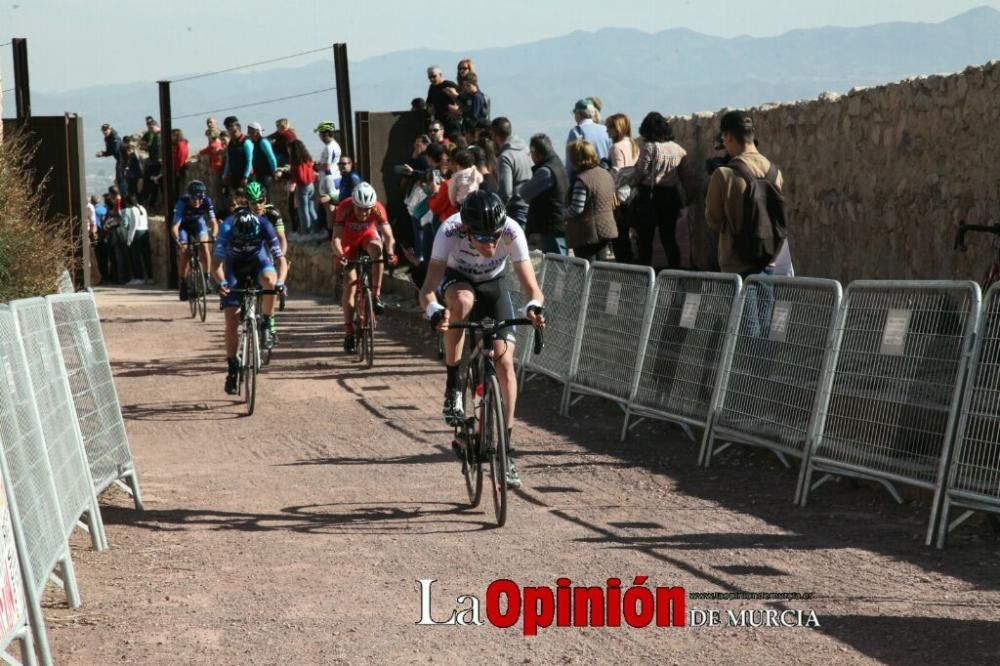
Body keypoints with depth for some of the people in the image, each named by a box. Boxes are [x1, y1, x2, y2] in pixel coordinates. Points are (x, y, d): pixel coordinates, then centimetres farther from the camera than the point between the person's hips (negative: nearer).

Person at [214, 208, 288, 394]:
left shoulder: (264, 226, -31)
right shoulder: (227, 228, -32)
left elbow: (280, 259, -31)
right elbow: (218, 263, -34)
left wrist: (280, 281, -49)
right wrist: (222, 282, -54)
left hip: (258, 261, 0)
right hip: (234, 266, 0)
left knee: (270, 280, -36)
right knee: (232, 321, -9)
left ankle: (268, 325, -15)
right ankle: (232, 368, 3)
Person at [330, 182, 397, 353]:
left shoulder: (378, 209, -30)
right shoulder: (344, 208, -33)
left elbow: (389, 236, -34)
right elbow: (336, 238, -39)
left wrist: (390, 251, -55)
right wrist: (339, 253, -58)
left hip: (368, 236, 1)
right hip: (349, 242, -1)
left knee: (377, 248, -36)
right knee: (349, 285, -10)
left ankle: (376, 295, -26)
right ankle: (349, 334, -5)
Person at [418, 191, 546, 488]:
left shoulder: (512, 232, -34)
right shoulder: (450, 231, -37)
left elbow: (531, 287, -36)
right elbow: (428, 289, -42)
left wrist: (534, 307, -58)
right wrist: (434, 310, -64)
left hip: (493, 285, 1)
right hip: (457, 279, -1)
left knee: (505, 361, -14)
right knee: (462, 301, -39)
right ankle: (452, 388, -23)